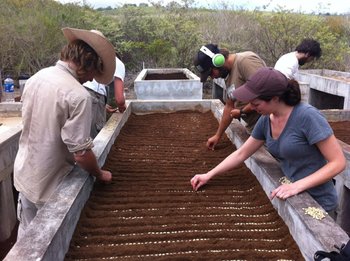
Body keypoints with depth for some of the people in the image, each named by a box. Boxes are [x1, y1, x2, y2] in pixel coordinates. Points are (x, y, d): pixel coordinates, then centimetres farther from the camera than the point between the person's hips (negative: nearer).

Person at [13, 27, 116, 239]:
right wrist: (100, 174, -6)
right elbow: (81, 153, -25)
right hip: (50, 185, -7)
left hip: (24, 176, 7)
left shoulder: (36, 78, -3)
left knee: (26, 234, 24)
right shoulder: (78, 95, -27)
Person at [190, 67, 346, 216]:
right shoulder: (266, 120, -4)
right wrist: (209, 175, 3)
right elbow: (241, 154, 6)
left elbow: (338, 162, -21)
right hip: (295, 197, 6)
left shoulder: (307, 116, -24)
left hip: (317, 202, -6)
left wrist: (298, 185, -28)